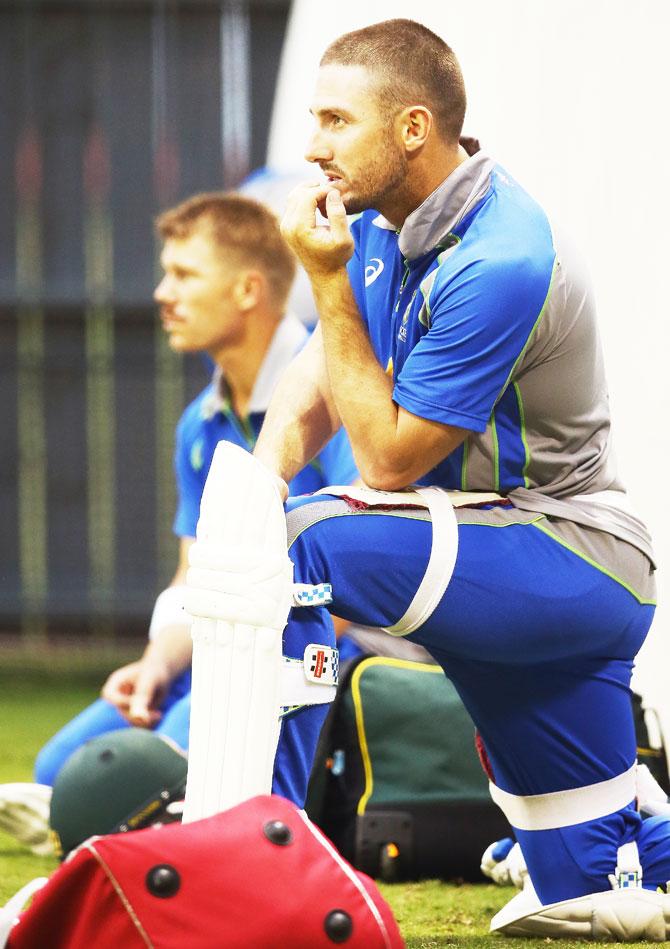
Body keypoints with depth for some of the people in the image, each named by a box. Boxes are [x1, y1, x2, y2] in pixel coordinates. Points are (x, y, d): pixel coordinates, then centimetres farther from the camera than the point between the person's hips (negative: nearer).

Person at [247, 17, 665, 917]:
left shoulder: (499, 264, -24)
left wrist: (330, 283, -20)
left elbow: (392, 458, -20)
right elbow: (317, 376, 9)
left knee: (308, 543, -28)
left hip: (573, 564, -9)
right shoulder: (381, 220, 2)